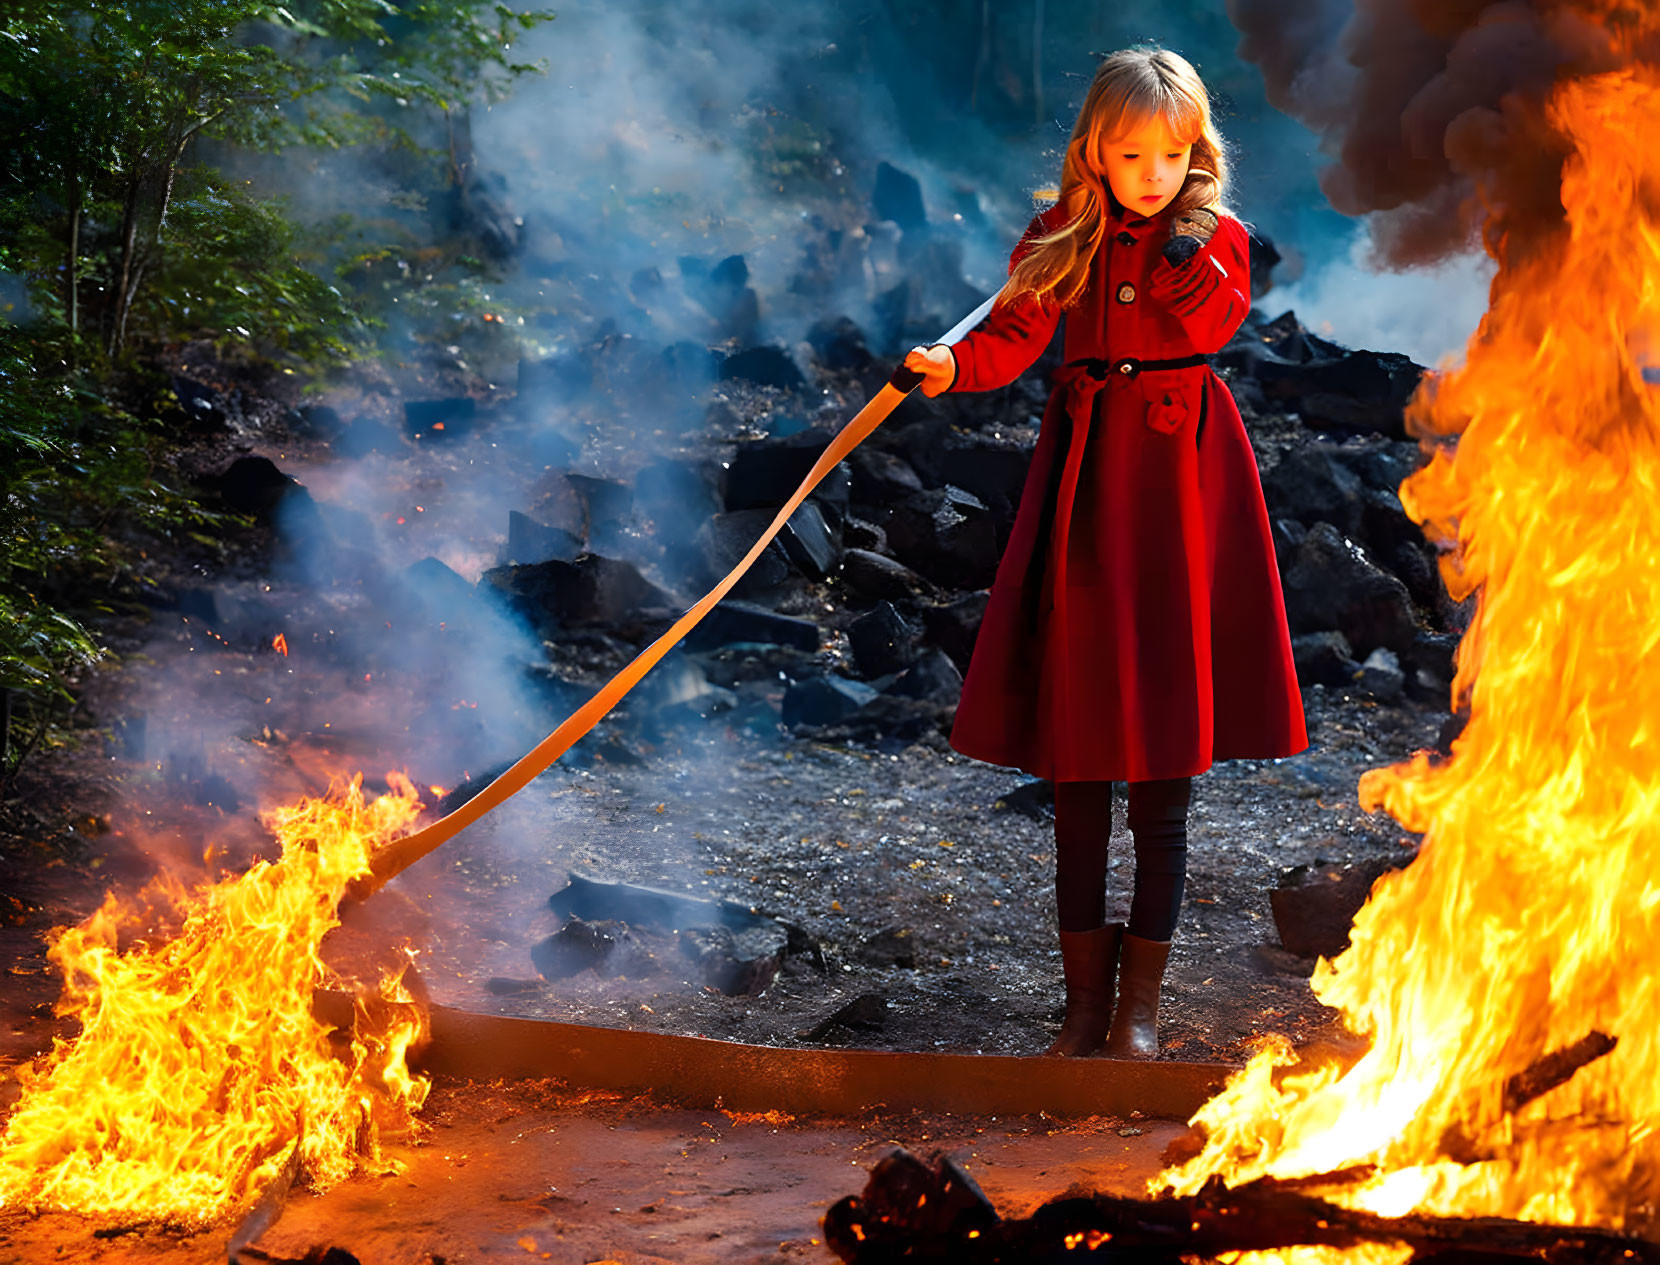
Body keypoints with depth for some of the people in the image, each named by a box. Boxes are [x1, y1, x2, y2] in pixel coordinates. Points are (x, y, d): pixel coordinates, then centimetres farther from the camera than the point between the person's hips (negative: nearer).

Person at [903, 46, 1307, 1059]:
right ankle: (1086, 1000, 12)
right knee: (1077, 760, 4)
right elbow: (1016, 332, -8)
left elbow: (1216, 319, -15)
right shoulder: (1064, 238, 5)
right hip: (1087, 473, 1)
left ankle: (1140, 1005, 8)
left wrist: (1183, 239, -17)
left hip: (1179, 476, -1)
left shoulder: (1217, 237, 4)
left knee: (1165, 760, 0)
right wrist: (954, 364, -26)